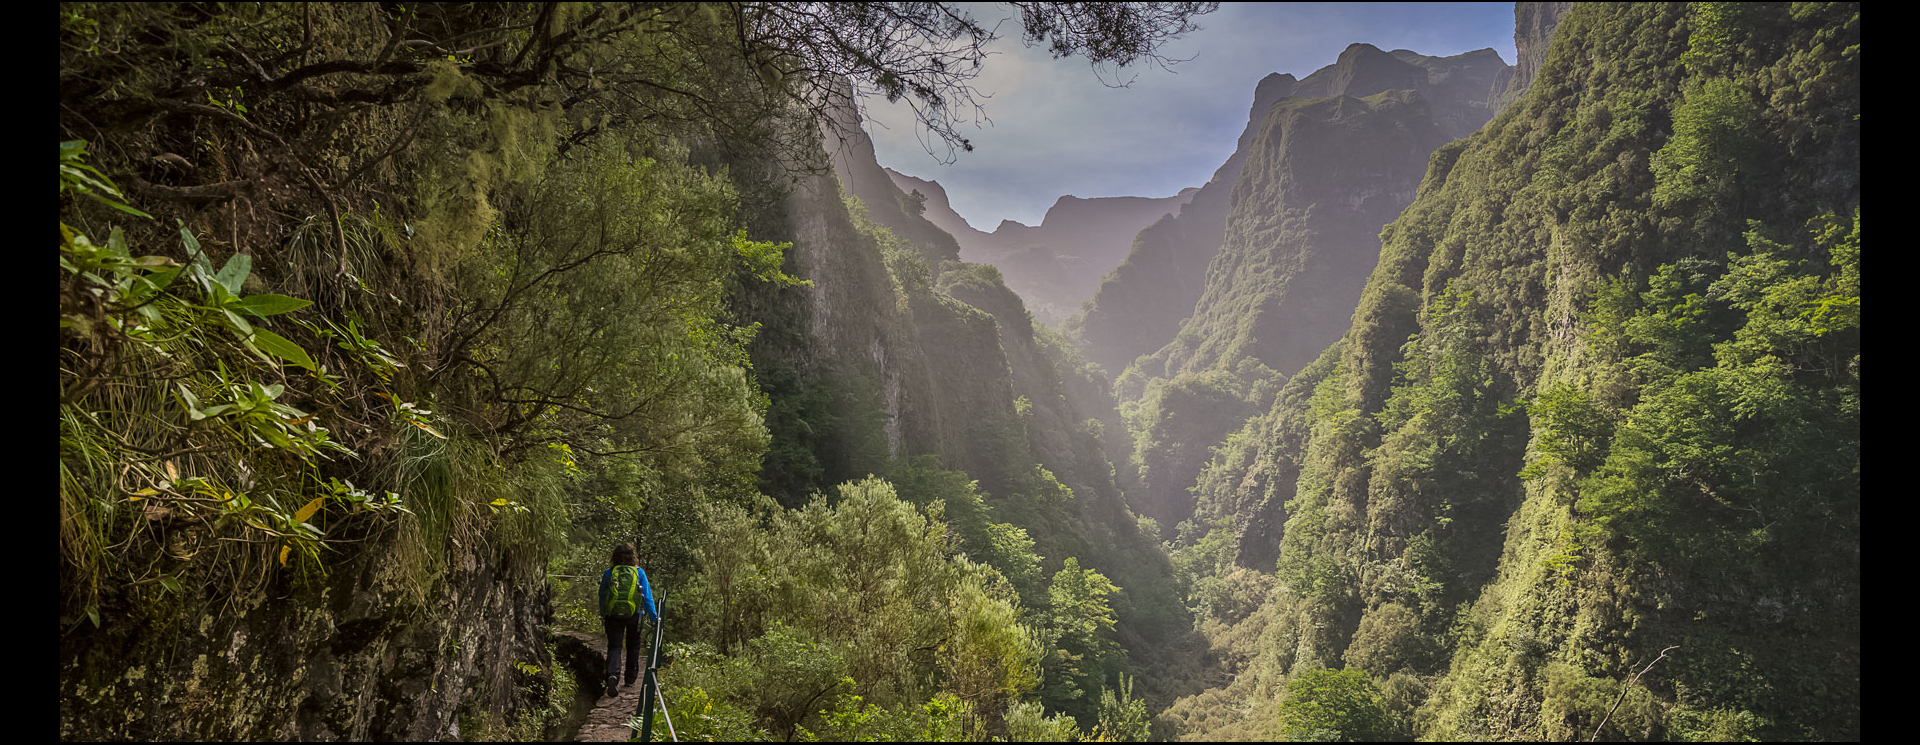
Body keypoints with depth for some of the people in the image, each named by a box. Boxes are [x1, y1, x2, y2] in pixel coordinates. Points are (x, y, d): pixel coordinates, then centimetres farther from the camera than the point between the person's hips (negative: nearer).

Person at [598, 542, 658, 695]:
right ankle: (630, 678, 25)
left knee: (614, 647, 1)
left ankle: (612, 675, -24)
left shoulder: (608, 573, -2)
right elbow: (647, 596, -4)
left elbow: (602, 596, 6)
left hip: (613, 615, 0)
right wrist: (653, 616, 3)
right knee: (633, 646, 18)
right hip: (634, 614, 0)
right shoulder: (639, 572, -5)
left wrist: (603, 615, 18)